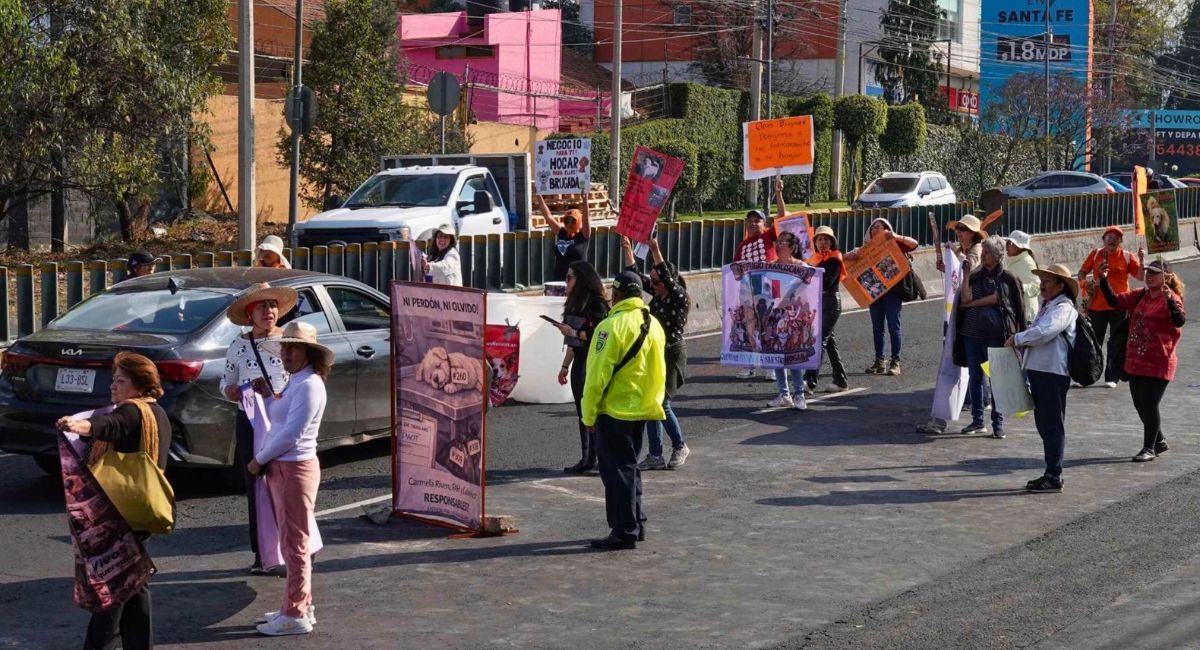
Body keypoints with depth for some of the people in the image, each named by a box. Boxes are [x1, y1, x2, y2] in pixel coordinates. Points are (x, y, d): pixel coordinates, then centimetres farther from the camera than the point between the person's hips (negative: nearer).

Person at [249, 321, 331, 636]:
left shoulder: (309, 385, -16)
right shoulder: (294, 382, 15)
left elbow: (291, 434, -19)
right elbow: (275, 419, 18)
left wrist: (259, 460, -10)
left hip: (296, 468, -10)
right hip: (281, 468, 10)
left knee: (294, 544, -5)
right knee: (291, 542, 15)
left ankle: (296, 615, 0)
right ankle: (301, 607, 22)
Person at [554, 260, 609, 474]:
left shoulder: (596, 304, -13)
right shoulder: (576, 303, 15)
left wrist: (573, 332, -17)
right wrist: (565, 366, 21)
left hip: (593, 364, -9)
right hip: (579, 364, 9)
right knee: (582, 412, 10)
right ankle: (587, 458, 15)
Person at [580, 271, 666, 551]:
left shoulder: (613, 325, -18)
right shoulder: (653, 325, 8)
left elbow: (598, 374, -18)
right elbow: (658, 372, 14)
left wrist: (589, 413, -11)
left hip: (614, 411, -8)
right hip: (641, 409, 8)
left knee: (617, 470, -2)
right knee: (630, 466, 19)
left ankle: (624, 531, -2)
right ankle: (637, 525, 25)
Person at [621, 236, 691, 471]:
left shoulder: (680, 298, -11)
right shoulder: (657, 295, 8)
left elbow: (667, 278, -27)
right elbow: (635, 276, 10)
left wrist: (655, 250, -33)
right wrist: (628, 250, 0)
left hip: (672, 356, -7)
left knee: (661, 403, -8)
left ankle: (680, 447, 12)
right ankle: (655, 455, 10)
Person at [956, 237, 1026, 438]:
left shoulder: (1007, 279, 1)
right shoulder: (975, 277, 11)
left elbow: (996, 298, -7)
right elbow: (965, 298, -3)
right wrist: (966, 275, -7)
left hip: (997, 335, -4)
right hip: (973, 333, 4)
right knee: (975, 377, 8)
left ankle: (998, 423, 4)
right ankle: (977, 420, 17)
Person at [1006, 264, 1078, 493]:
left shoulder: (1063, 308, -12)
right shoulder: (1046, 307, 20)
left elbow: (1043, 332, -25)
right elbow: (1034, 332, 23)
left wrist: (1017, 338, -13)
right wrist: (1020, 342, 4)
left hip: (1054, 373, -10)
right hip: (1037, 371, 10)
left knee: (1053, 425, -5)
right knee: (1044, 424, 15)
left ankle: (1054, 477, -1)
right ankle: (1051, 473, 23)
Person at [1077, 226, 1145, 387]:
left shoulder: (1127, 257, 1)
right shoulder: (1095, 254, 6)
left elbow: (1140, 276, -4)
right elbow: (1082, 272, 14)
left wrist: (1141, 261, -18)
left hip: (1119, 306, -1)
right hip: (1097, 305, 1)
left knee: (1118, 343, 1)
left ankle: (1111, 378, 8)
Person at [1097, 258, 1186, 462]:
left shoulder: (1171, 299, -12)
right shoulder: (1141, 295, 7)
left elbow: (1180, 321, -29)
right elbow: (1115, 301, 6)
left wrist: (1169, 300, -45)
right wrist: (1104, 280, -6)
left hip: (1158, 364, -7)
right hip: (1135, 362, 7)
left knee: (1149, 405, -5)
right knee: (1141, 405, 15)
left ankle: (1149, 448, 8)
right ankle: (1159, 441, 32)